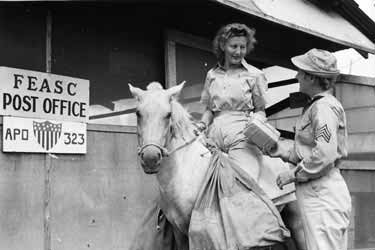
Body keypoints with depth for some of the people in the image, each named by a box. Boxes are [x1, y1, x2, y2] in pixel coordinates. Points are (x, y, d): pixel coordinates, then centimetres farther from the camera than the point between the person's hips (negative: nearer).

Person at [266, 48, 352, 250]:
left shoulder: (324, 107, -15)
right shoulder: (314, 105, 17)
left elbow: (324, 155, -24)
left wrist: (293, 174, -15)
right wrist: (277, 148, 9)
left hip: (322, 194, -10)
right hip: (314, 192, 10)